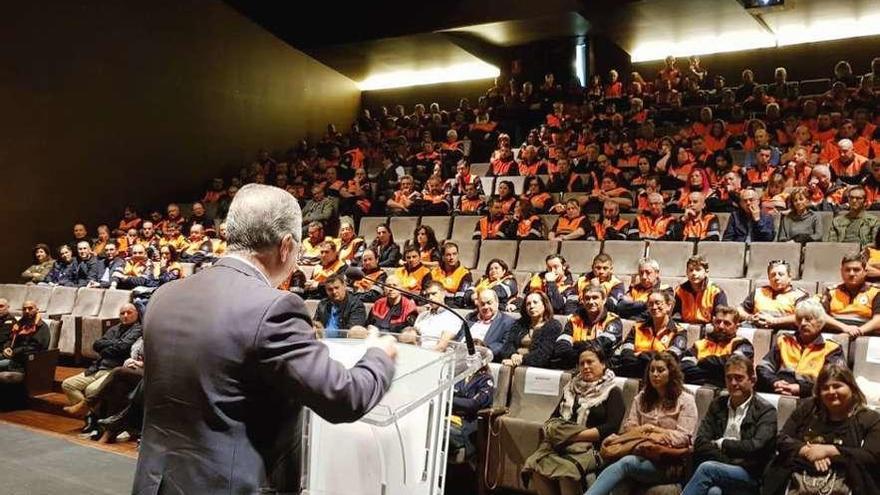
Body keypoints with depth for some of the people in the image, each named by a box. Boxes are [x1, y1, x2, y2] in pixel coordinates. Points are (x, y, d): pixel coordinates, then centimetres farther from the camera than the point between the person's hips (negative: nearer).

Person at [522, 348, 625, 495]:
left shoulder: (612, 393, 5)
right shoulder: (572, 387, 23)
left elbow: (611, 428, -8)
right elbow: (554, 417, 21)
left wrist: (576, 436, -14)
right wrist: (553, 429, -3)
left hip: (591, 446, -4)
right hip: (560, 443, 5)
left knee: (567, 469, -36)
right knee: (536, 465, -27)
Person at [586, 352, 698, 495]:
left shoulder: (685, 400, 6)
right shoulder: (641, 397, 20)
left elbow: (683, 438, -4)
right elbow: (628, 428, 12)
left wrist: (652, 428, -5)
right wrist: (644, 429, -7)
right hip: (643, 455, 4)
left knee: (626, 462, -34)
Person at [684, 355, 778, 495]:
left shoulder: (766, 411, 3)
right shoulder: (718, 405, 15)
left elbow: (756, 447, -14)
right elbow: (700, 444, 4)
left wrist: (721, 443, -3)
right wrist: (729, 462, -9)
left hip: (749, 476, -2)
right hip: (718, 469, 3)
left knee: (707, 468, -32)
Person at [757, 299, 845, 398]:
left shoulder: (831, 349, 14)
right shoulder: (783, 341, 24)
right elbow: (763, 367, 14)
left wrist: (801, 388, -15)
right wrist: (774, 382, -6)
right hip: (774, 394, 3)